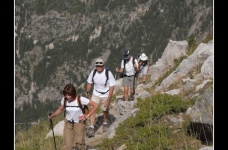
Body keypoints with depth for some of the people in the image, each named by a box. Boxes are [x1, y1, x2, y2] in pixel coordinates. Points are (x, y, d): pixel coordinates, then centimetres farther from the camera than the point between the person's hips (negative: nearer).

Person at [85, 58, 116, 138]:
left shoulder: (108, 73, -23)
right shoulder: (93, 72, -15)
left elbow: (111, 87, -18)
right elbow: (89, 83, 3)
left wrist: (108, 100, -22)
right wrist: (87, 91, -12)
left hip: (106, 95, -1)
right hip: (96, 94, 1)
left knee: (105, 110, 15)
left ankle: (105, 123, 44)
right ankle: (91, 128, -15)